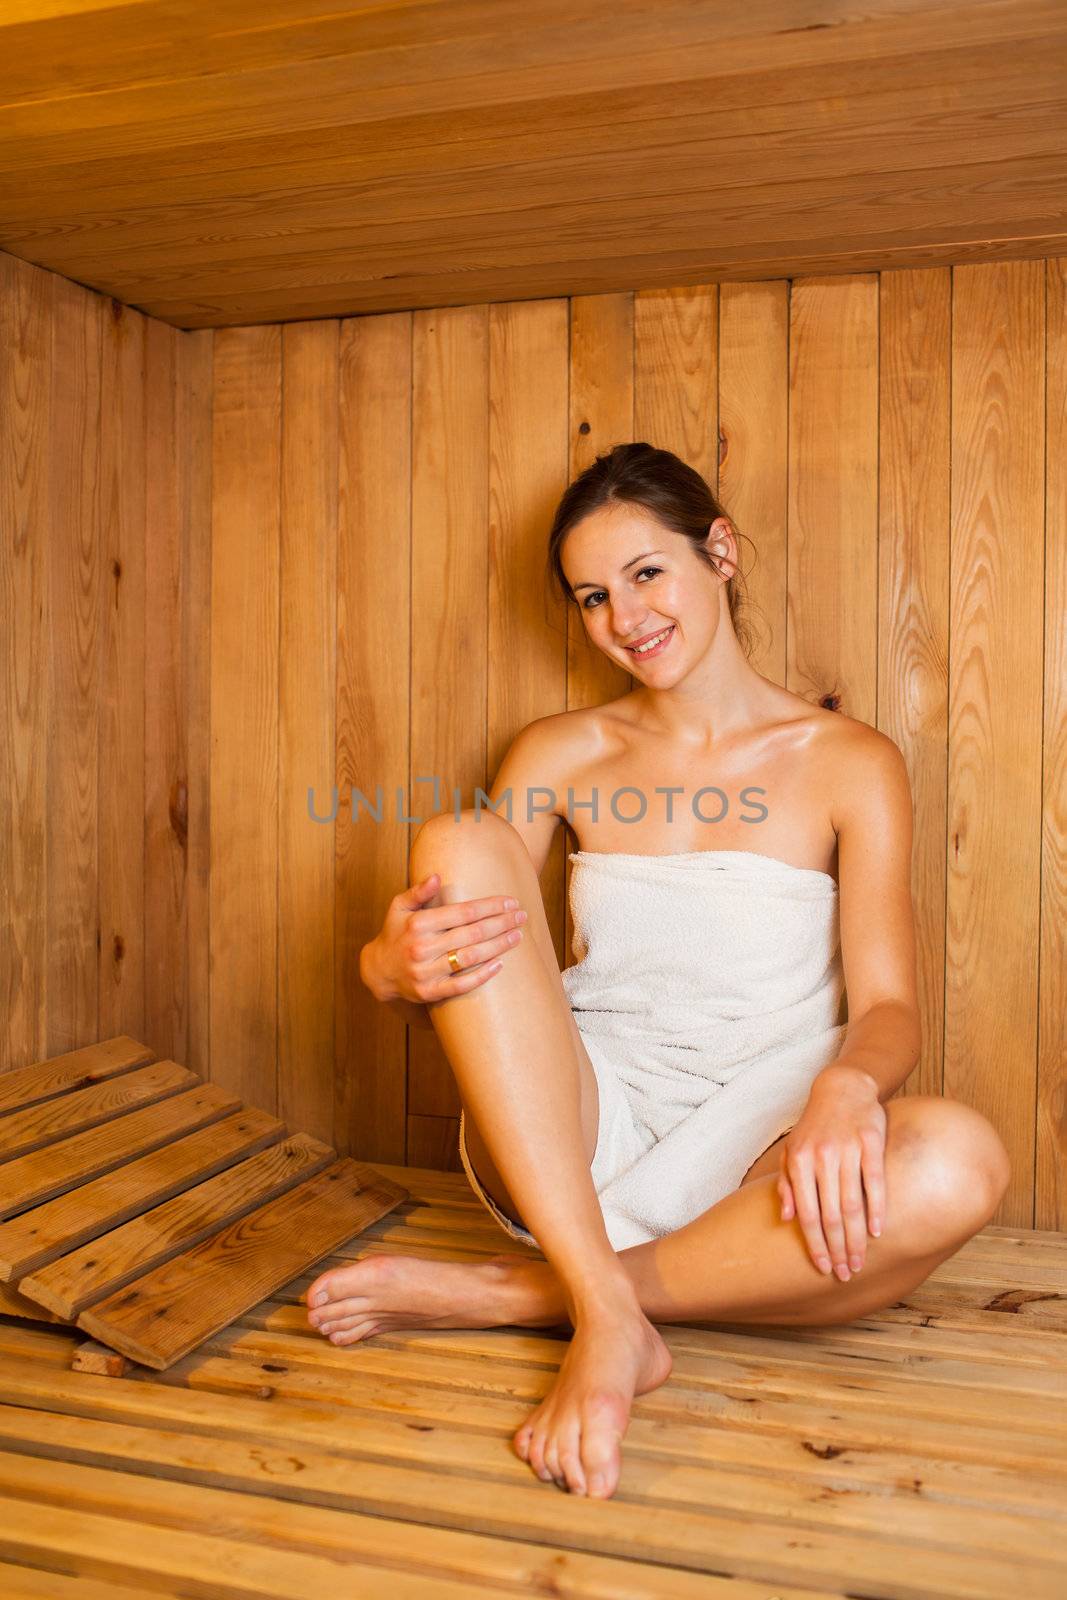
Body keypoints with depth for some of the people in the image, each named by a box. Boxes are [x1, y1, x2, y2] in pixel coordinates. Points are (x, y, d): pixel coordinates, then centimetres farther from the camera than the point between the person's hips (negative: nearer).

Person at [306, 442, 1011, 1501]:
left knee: (958, 1162, -33)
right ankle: (606, 1315, -27)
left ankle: (497, 1296, -20)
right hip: (566, 1143, 1)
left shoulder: (850, 765, 3)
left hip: (742, 1163, 0)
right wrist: (392, 968, -23)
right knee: (460, 840, -20)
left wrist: (846, 1086, -26)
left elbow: (889, 1005, -2)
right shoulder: (563, 754, 8)